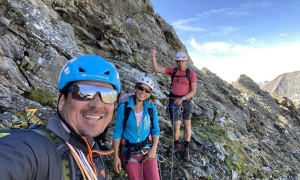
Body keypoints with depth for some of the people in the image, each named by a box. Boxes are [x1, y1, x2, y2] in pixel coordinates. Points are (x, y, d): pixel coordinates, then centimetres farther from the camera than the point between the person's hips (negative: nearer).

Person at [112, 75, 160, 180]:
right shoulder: (124, 107, -10)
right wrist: (115, 155, -6)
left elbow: (156, 130, 4)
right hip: (129, 152, -1)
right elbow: (117, 132, -7)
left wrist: (153, 149, -9)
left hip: (148, 150, 2)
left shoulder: (152, 109, -2)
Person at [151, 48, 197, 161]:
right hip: (174, 102, 1)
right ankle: (177, 144, 29)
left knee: (187, 125, 13)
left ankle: (186, 149, 31)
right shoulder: (172, 70, 0)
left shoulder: (191, 73, -7)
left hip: (186, 102, 0)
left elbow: (193, 91, -11)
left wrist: (182, 99, -23)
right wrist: (153, 57, -18)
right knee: (176, 127, -2)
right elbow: (156, 69, -6)